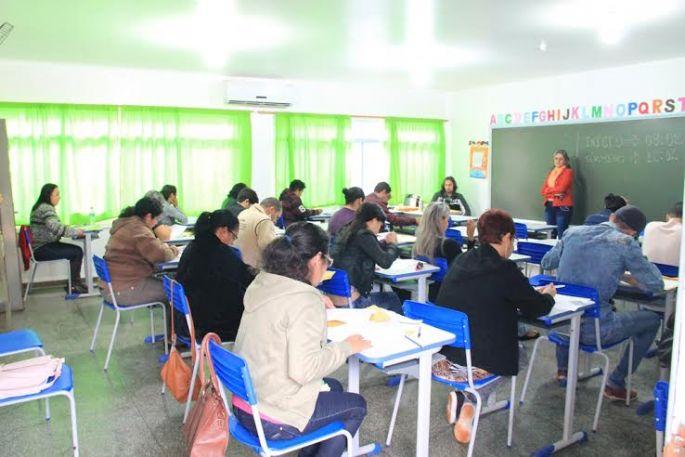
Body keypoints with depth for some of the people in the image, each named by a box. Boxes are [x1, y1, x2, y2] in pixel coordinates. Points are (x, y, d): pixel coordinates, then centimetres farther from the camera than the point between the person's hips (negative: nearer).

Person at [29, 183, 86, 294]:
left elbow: (54, 227, 16)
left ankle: (76, 282, 7)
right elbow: (56, 228, -31)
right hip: (42, 249, -10)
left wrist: (74, 230, 3)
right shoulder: (45, 208, -18)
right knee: (77, 253, -12)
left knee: (78, 249, 2)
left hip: (45, 245, 10)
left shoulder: (44, 207, 14)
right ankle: (72, 286, 0)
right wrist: (76, 232, -21)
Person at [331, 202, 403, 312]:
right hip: (350, 299, -8)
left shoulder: (346, 231, 11)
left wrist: (386, 242, 22)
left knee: (391, 298, 21)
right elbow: (385, 262, -8)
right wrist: (392, 244, 9)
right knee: (392, 299, 12)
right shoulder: (364, 236, -14)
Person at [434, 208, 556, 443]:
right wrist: (548, 295, 21)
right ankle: (470, 401, 8)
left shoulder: (461, 261, 3)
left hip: (445, 350, 6)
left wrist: (532, 293, 26)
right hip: (480, 361, -6)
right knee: (518, 351, 25)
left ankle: (459, 396, 17)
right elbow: (535, 309, -2)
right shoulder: (505, 270, -16)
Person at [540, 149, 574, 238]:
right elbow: (543, 190, 8)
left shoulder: (568, 172, -1)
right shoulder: (551, 172, 17)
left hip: (563, 207, -6)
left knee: (561, 235, -11)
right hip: (549, 206, 6)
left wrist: (548, 190, -1)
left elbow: (561, 189, -14)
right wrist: (554, 193, -8)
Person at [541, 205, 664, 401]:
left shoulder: (573, 232, 5)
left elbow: (546, 263, 17)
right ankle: (615, 384, 23)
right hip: (595, 330, -5)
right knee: (652, 319, 19)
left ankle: (563, 368, 41)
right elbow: (656, 285, -4)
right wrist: (627, 277, 13)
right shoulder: (625, 243, -8)